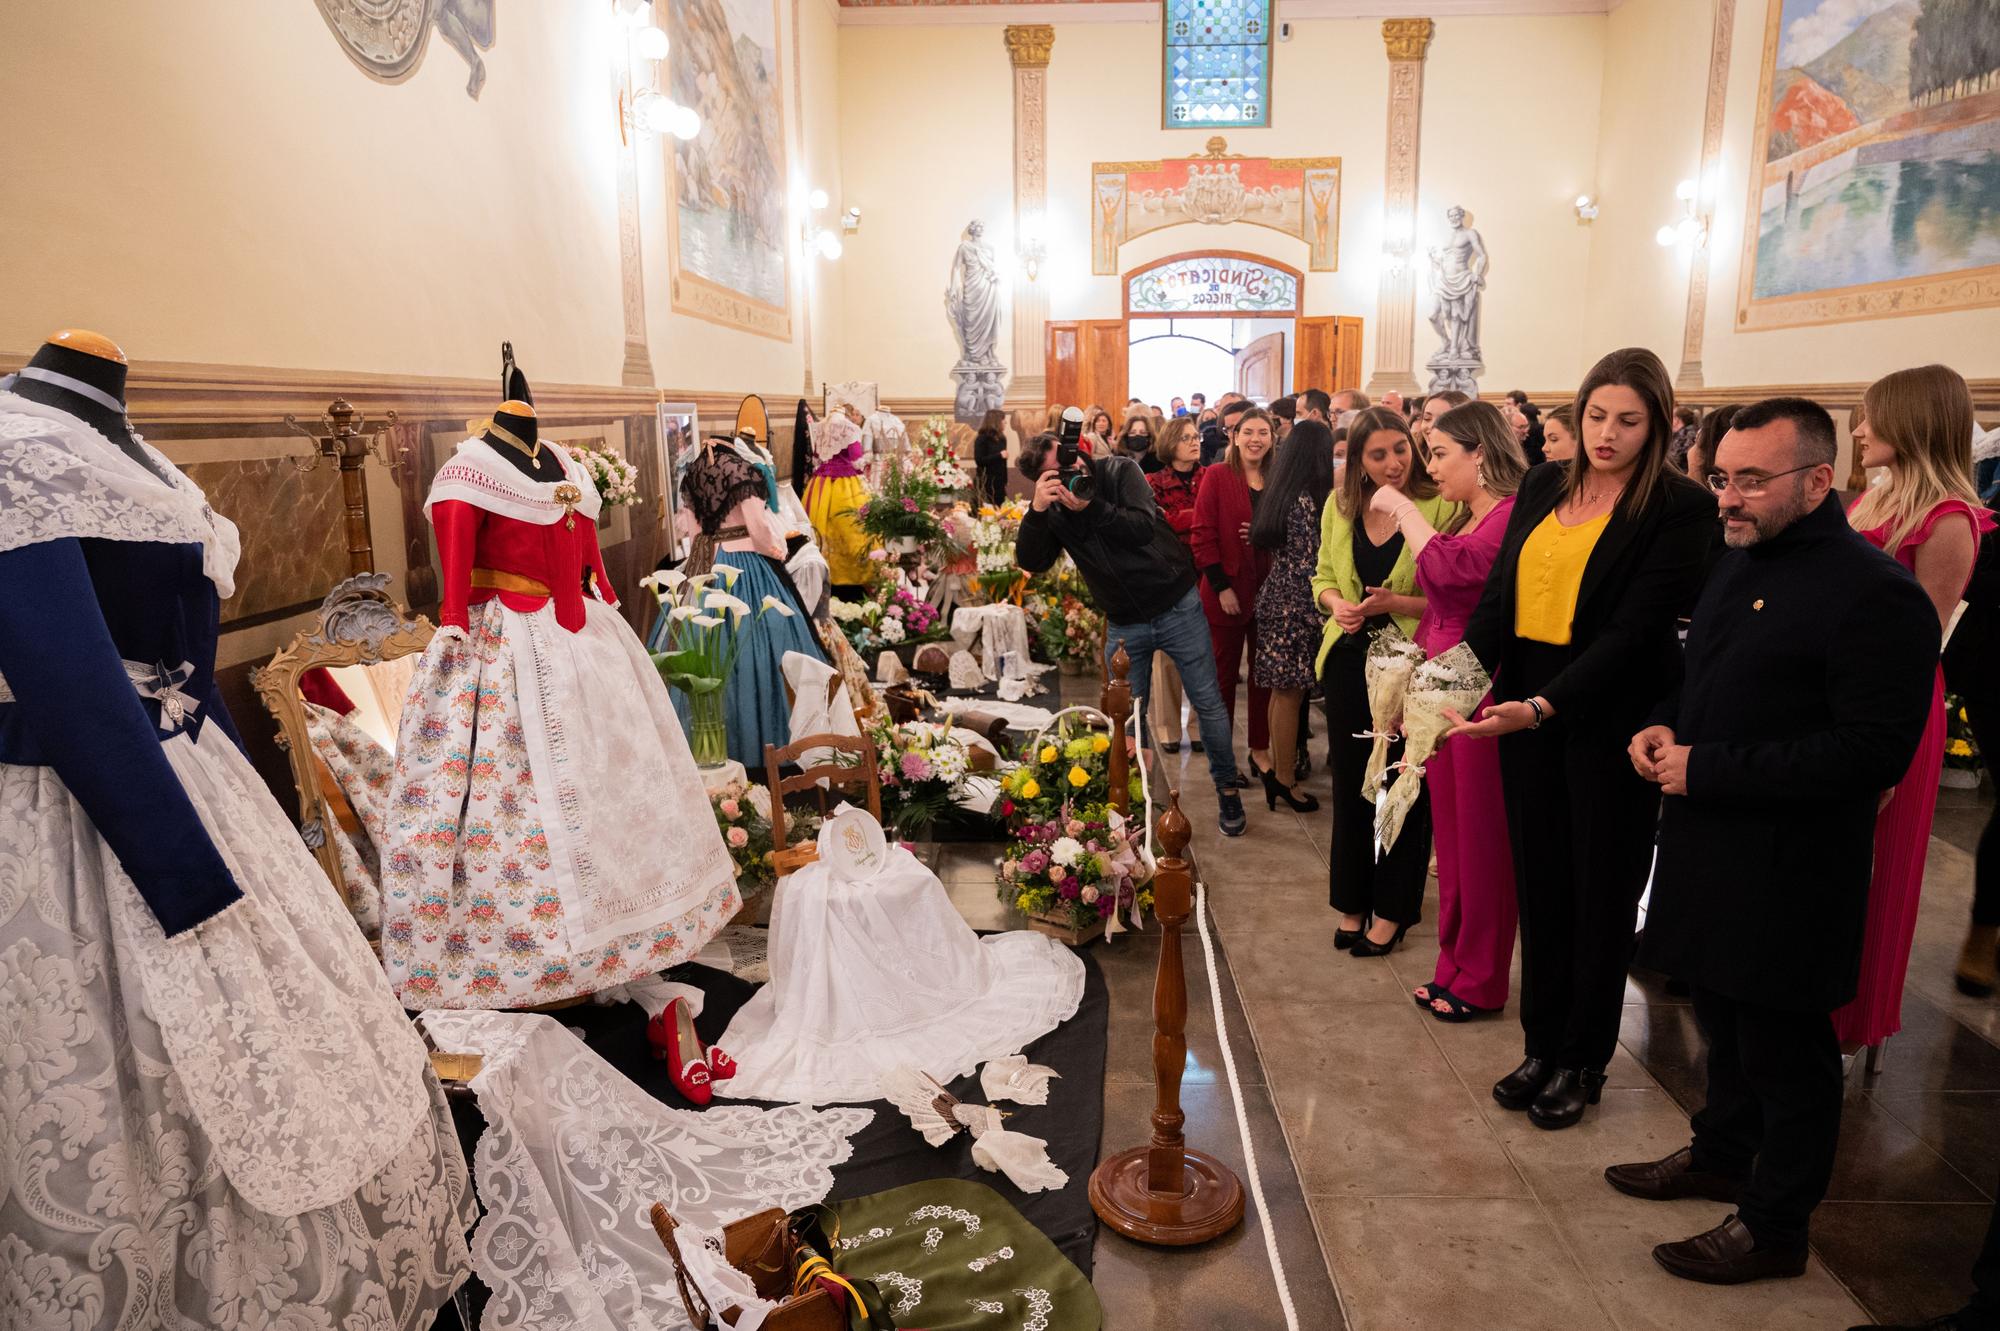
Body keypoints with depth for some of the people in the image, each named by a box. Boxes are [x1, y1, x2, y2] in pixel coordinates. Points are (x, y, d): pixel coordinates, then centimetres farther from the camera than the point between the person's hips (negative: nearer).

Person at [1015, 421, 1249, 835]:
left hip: (1177, 606, -2)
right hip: (1124, 624, 3)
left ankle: (1226, 788, 23)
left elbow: (1142, 529, -25)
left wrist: (1091, 507, -37)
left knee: (1209, 704, 5)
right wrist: (1037, 510, -27)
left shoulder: (1120, 471, -12)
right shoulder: (1053, 506, -3)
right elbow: (1030, 563, -13)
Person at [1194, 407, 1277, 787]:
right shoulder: (1217, 477, -3)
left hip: (1267, 590, 4)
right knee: (1224, 674, 6)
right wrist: (1221, 587, -12)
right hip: (1227, 591, -3)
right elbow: (1203, 535, -8)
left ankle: (1260, 749, 21)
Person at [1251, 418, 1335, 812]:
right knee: (1290, 694, 0)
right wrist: (1319, 615, -13)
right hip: (1295, 605, -9)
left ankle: (1279, 769, 26)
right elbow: (1307, 564, -19)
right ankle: (1285, 780, 9)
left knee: (1282, 691, 16)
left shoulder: (1281, 492, 8)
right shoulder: (1306, 500, -17)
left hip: (1277, 597, 9)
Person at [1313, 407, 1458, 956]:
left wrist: (1395, 603, -24)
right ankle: (1352, 903, 31)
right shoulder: (1340, 506, 3)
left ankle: (1391, 910, 25)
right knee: (1351, 783, 14)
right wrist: (1335, 602, -7)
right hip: (1350, 660, 5)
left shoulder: (1441, 508, -12)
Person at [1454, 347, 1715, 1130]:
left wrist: (1543, 706, -26)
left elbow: (1633, 632, -17)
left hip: (1609, 720, -5)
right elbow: (1500, 598, 4)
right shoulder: (1544, 487, 7)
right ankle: (1543, 1046, 31)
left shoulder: (1681, 508, -10)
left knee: (1601, 892, 10)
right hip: (1525, 708, 5)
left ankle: (1582, 1063, 28)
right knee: (1539, 883, 14)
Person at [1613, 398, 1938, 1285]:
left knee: (1782, 1048, 8)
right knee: (1722, 1015, 23)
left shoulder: (1874, 593, -19)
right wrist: (1663, 726, 0)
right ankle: (1720, 1154, 43)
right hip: (1708, 846, 8)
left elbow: (1876, 750, -23)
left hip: (1789, 869, -8)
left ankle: (1774, 1227, 25)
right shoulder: (1737, 562, 9)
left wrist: (1708, 771, -22)